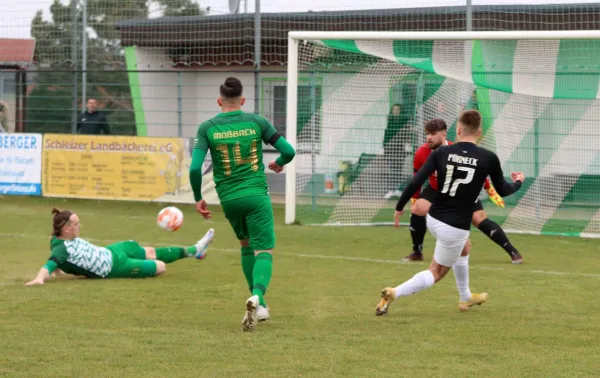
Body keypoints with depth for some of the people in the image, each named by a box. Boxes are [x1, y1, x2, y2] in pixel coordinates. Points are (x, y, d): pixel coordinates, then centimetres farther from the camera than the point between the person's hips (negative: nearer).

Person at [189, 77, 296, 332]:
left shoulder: (208, 128, -1)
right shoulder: (256, 122, -1)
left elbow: (195, 168, -9)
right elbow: (289, 151, -1)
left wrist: (198, 198, 5)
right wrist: (278, 164, 21)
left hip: (229, 199, 2)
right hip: (256, 194, -2)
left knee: (247, 245, 23)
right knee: (264, 251, -1)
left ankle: (258, 305, 21)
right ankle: (257, 296, -30)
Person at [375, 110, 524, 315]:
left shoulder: (442, 152, -5)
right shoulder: (488, 158, -10)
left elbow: (416, 182, -9)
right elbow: (503, 190, 6)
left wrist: (399, 208, 4)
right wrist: (518, 182, 28)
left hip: (433, 219, 5)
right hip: (455, 227, -5)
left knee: (463, 249, 34)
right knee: (436, 273, 10)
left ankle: (466, 298, 48)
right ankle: (394, 293, -9)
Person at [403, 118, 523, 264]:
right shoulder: (421, 153, -21)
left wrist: (490, 190, -10)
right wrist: (414, 198, 1)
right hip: (436, 190, 3)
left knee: (480, 220, -10)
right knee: (416, 210, -20)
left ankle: (513, 252, -1)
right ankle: (417, 253, -2)